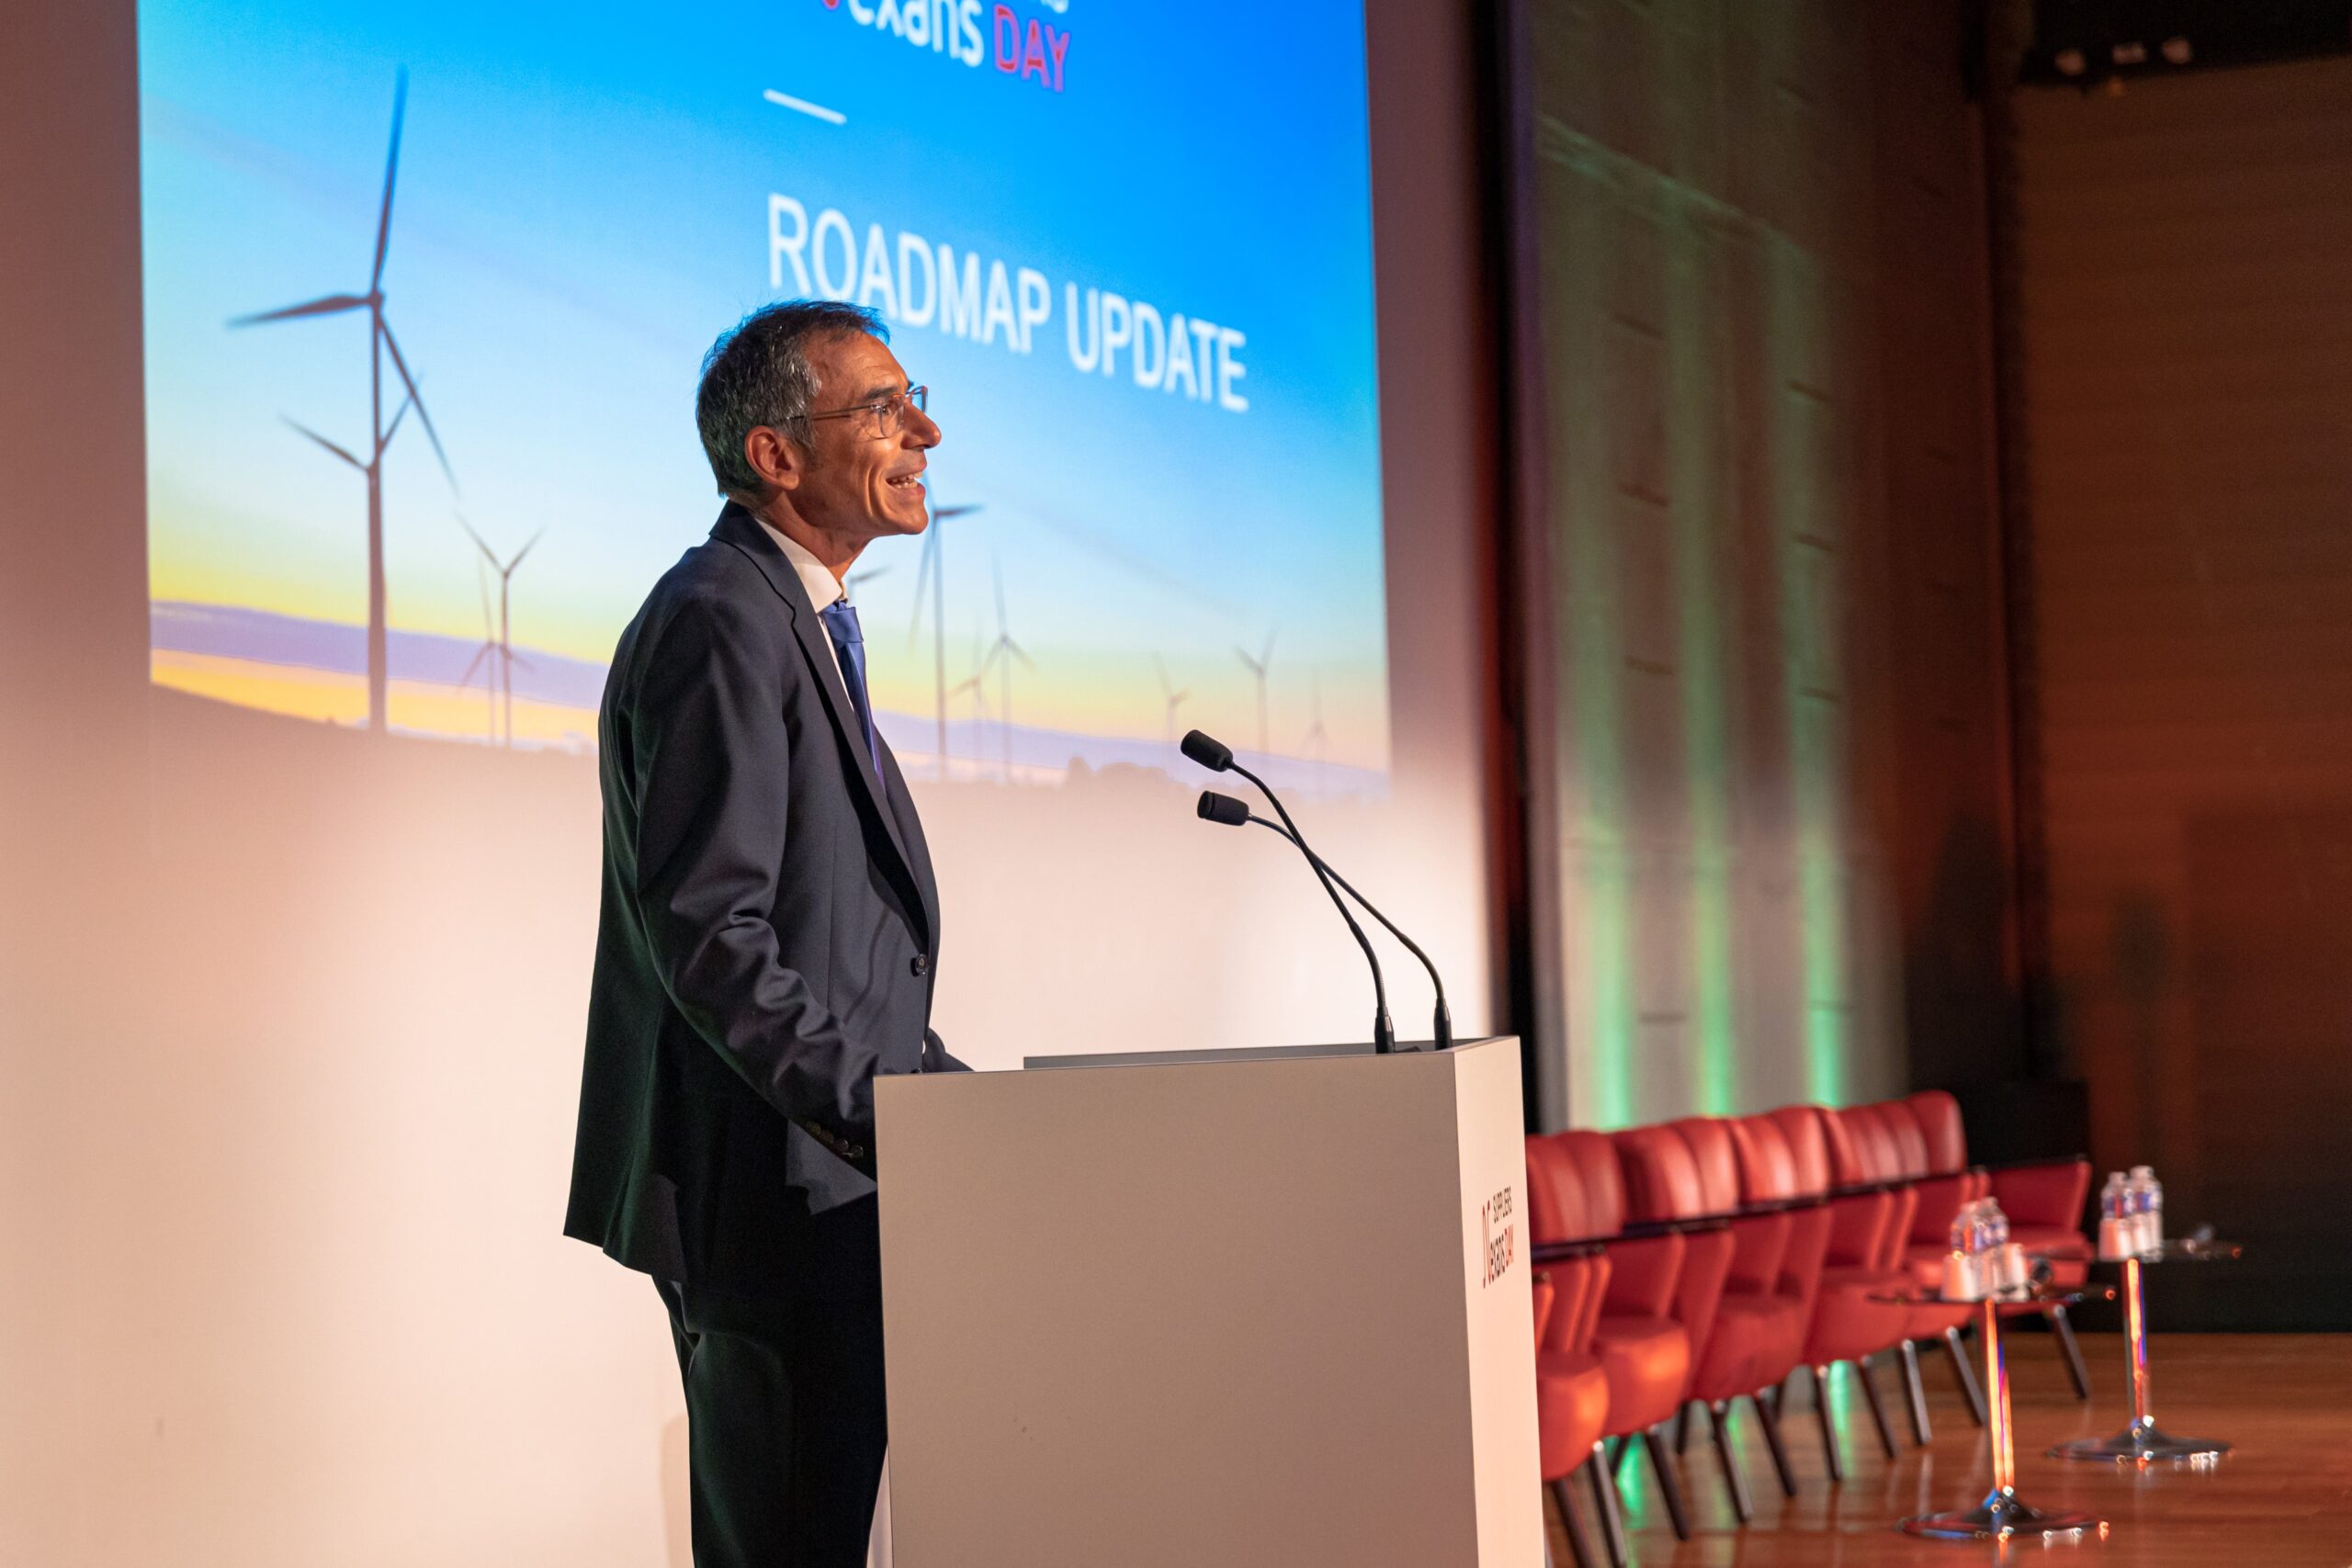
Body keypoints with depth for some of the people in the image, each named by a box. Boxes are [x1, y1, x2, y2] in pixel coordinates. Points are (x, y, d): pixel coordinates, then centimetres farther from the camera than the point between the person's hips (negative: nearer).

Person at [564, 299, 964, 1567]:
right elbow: (707, 934, -23)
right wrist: (889, 1108, -23)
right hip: (764, 1180, -10)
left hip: (817, 1179, 10)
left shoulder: (795, 618, 18)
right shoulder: (722, 620, -15)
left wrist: (931, 1079, 13)